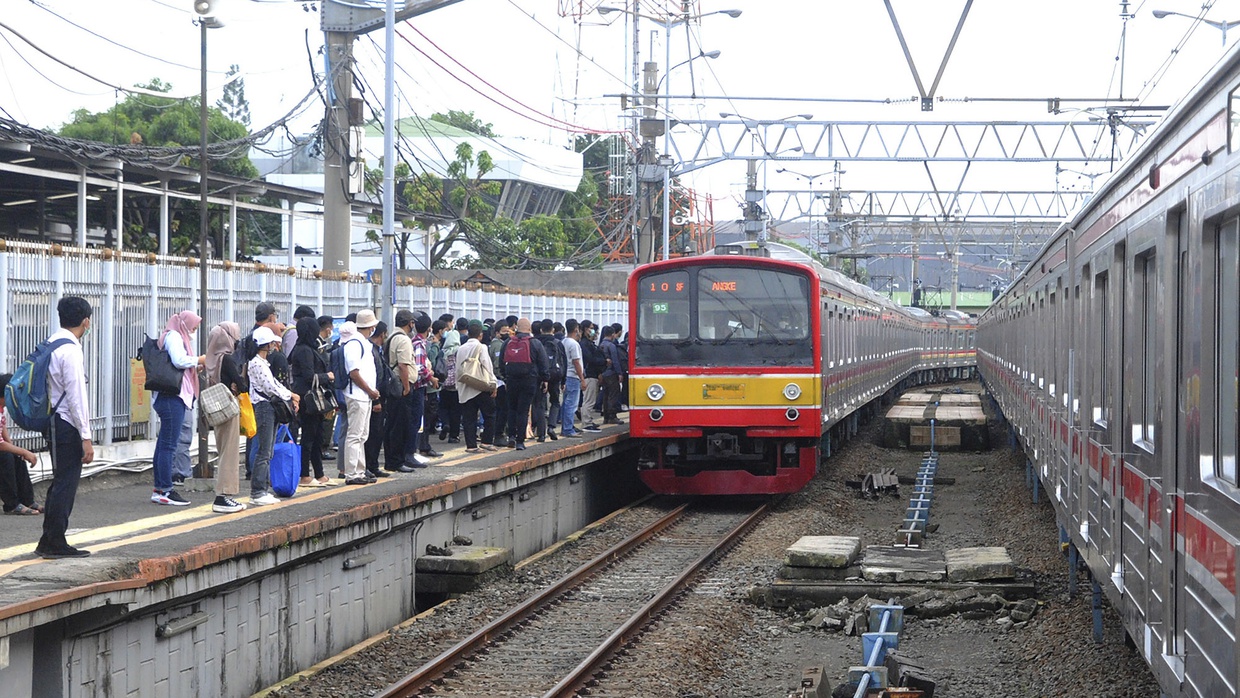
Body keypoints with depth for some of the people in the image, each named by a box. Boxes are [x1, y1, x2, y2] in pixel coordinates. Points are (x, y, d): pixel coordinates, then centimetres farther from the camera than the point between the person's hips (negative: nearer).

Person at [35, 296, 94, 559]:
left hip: (55, 422, 9)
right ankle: (55, 544, 4)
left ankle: (49, 542, 23)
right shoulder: (71, 350, -17)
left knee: (61, 482, 17)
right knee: (65, 484, -2)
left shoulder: (52, 344, 11)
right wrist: (86, 437, -17)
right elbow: (76, 397, -19)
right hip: (66, 426, -9)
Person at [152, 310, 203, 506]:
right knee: (169, 444, -10)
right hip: (173, 396, -11)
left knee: (164, 444, 11)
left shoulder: (177, 337, 23)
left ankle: (159, 490, 14)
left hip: (173, 397, 11)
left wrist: (196, 366, 16)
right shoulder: (173, 336, -7)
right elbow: (180, 360, -22)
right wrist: (199, 360, -8)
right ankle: (165, 491, -10)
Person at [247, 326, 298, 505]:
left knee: (267, 453, 12)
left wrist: (291, 397, 5)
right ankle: (257, 493, -10)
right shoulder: (257, 363, -13)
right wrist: (291, 395, -4)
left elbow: (275, 384, 19)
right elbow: (271, 388, -17)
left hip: (270, 409, 11)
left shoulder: (264, 363, 19)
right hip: (263, 408, -11)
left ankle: (264, 489, 15)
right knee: (263, 452, -10)